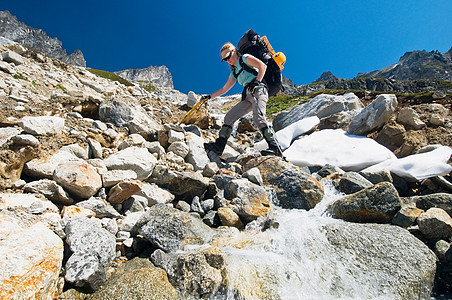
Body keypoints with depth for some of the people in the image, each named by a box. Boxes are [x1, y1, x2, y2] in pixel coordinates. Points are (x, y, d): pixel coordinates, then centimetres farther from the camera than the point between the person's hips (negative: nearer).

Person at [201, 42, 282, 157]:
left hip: (259, 91, -7)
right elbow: (224, 89, 32)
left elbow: (263, 66, -5)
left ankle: (274, 147, -33)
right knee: (229, 117, -3)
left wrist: (256, 82, -18)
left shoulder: (245, 58, 9)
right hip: (248, 97, 7)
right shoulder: (234, 73, 27)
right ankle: (219, 145, -3)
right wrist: (209, 97, 29)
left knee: (258, 118, -31)